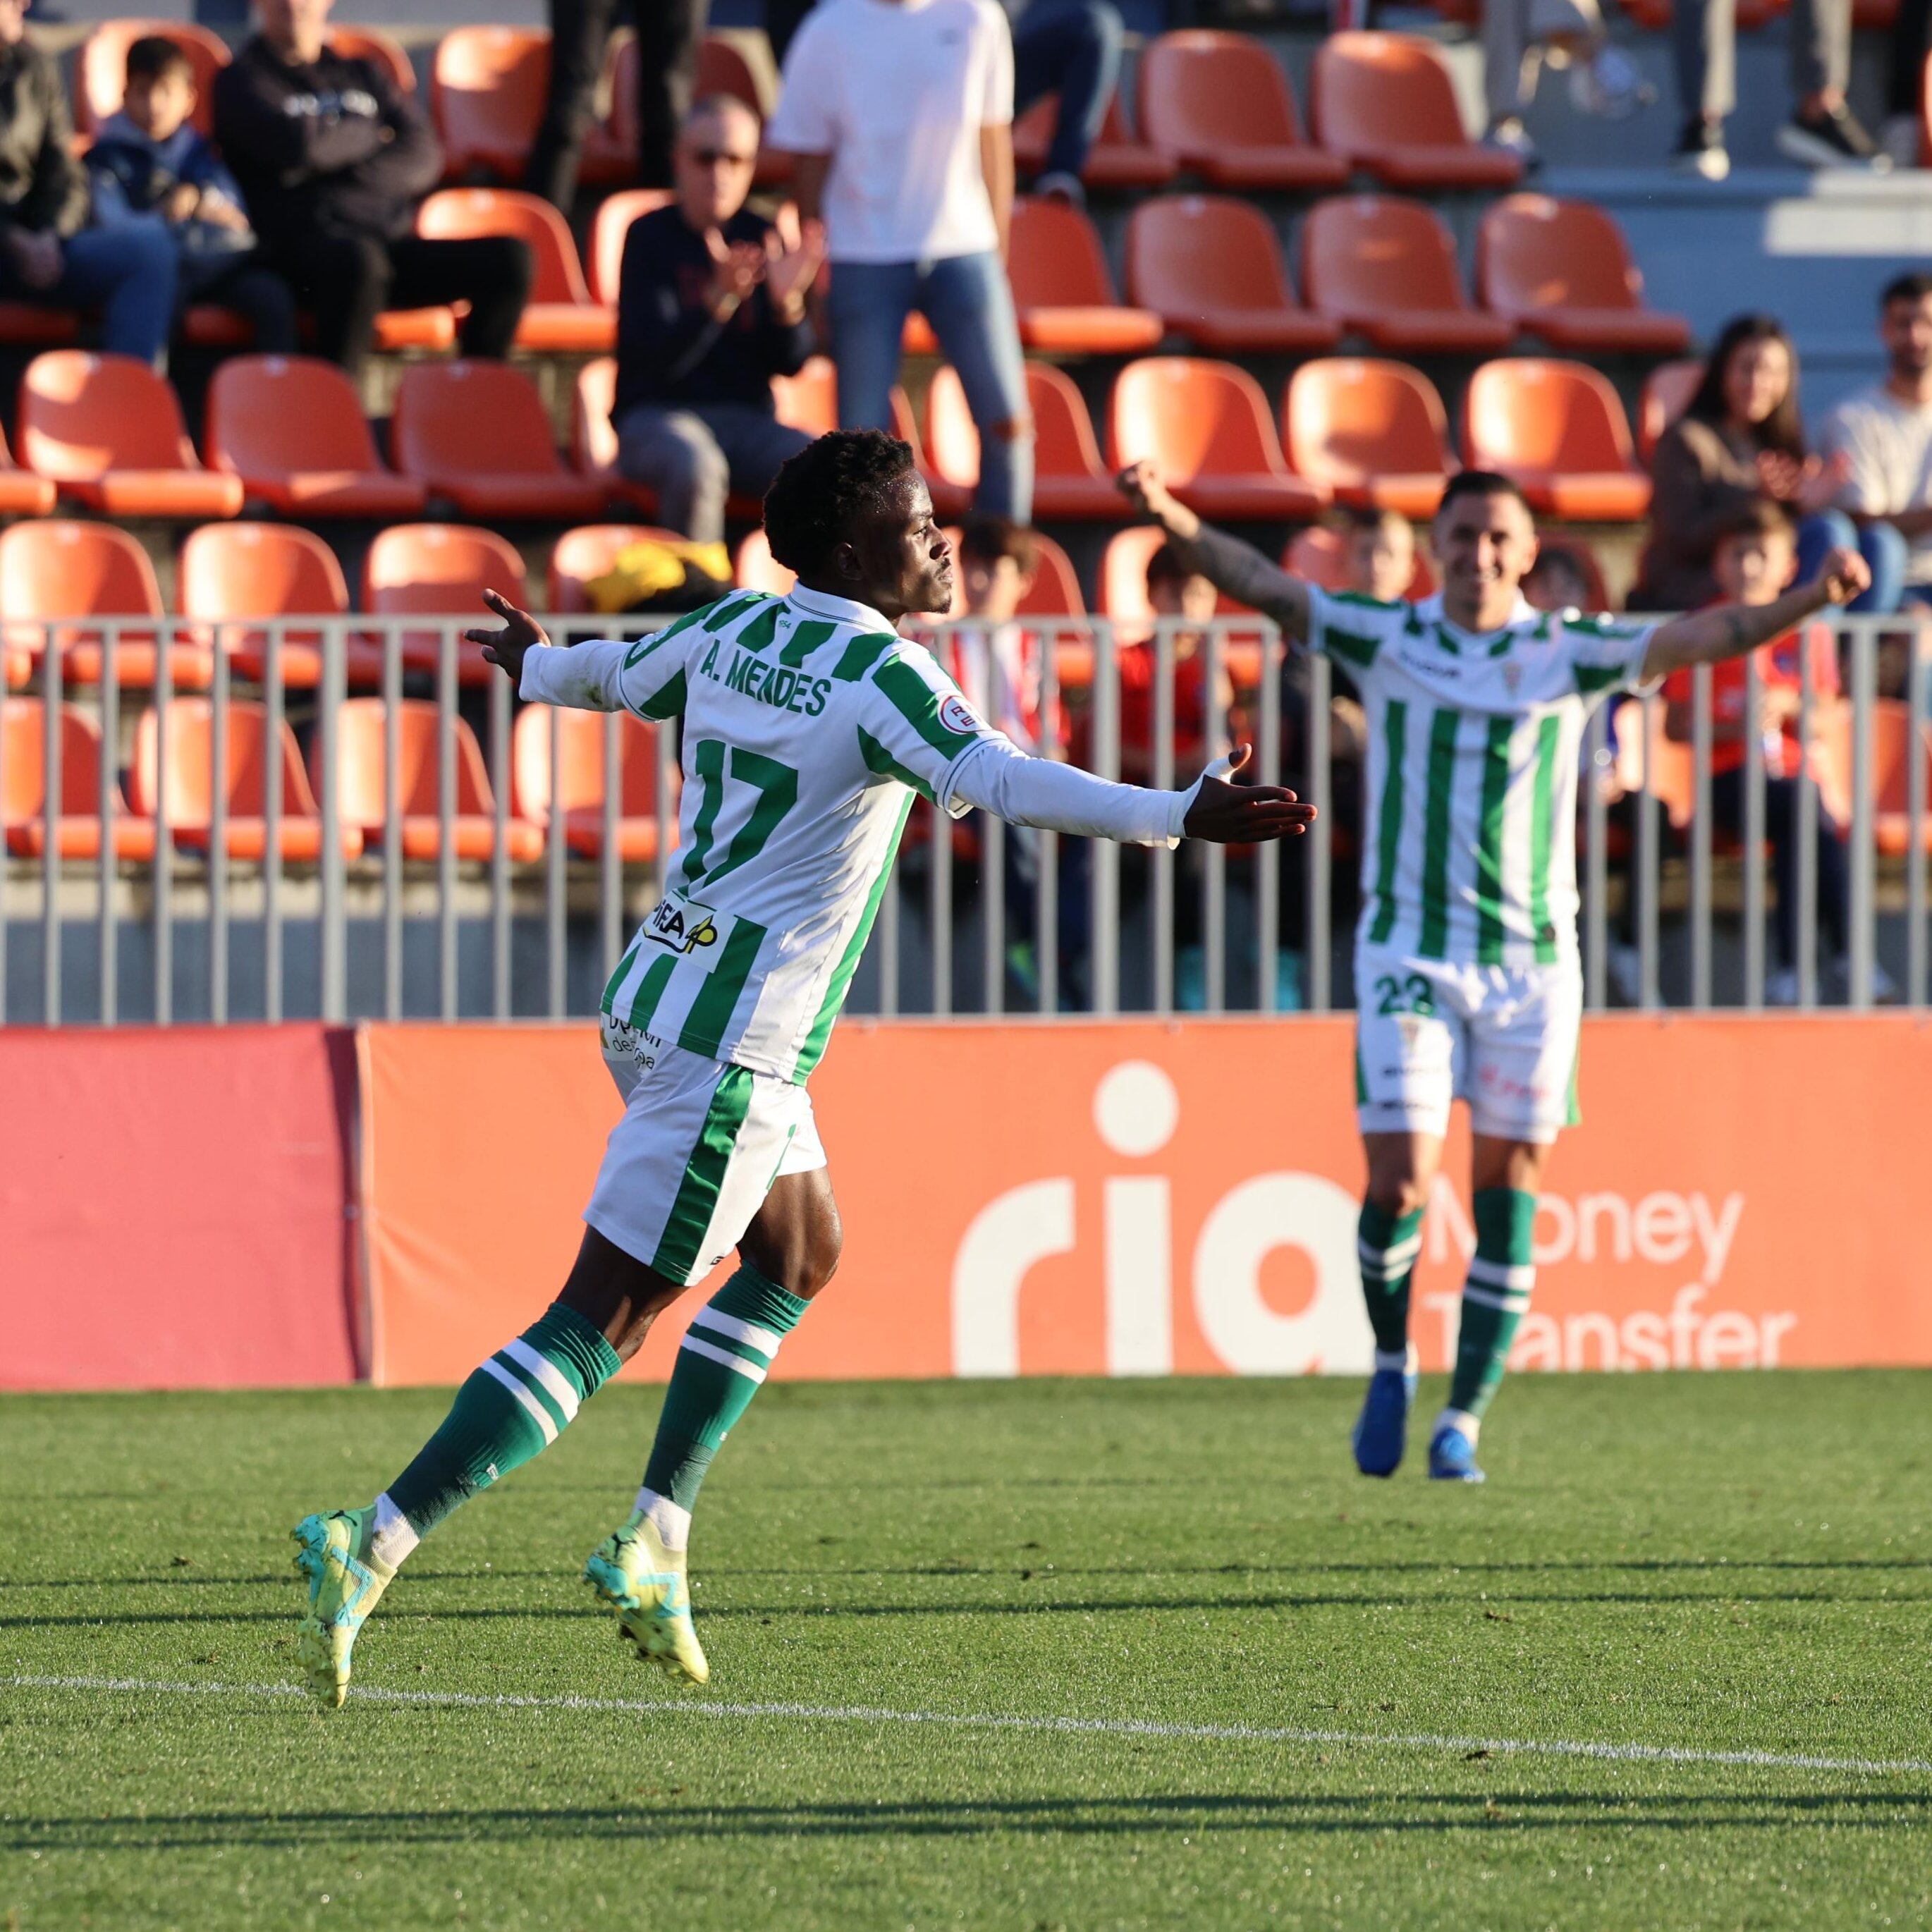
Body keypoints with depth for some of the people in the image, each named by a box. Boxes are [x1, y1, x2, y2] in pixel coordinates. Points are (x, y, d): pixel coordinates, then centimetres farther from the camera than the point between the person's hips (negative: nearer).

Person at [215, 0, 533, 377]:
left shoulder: (362, 75, 26)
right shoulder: (241, 80, 12)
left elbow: (424, 159, 12)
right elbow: (291, 145, -8)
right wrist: (372, 137, 8)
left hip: (393, 238, 5)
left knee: (509, 257, -16)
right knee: (359, 260, -41)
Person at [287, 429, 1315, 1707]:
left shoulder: (733, 631, 8)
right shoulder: (881, 677, -15)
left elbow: (615, 674, 28)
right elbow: (1001, 782, -31)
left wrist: (533, 667, 51)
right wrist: (1179, 818, -38)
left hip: (658, 999, 9)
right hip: (732, 1051, -9)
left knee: (801, 1255, 25)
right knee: (600, 1326, -8)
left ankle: (656, 1541, 21)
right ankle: (374, 1546, -15)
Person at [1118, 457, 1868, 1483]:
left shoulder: (1566, 652, 2)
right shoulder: (1385, 640, 2)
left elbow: (1696, 637, -7)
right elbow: (1266, 585, -6)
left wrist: (1805, 599, -23)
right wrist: (1174, 519, -21)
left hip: (1533, 960, 1)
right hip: (1408, 952, -1)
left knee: (1508, 1191, 2)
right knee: (1400, 1183, -10)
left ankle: (1462, 1422, 12)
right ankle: (1391, 1364, 17)